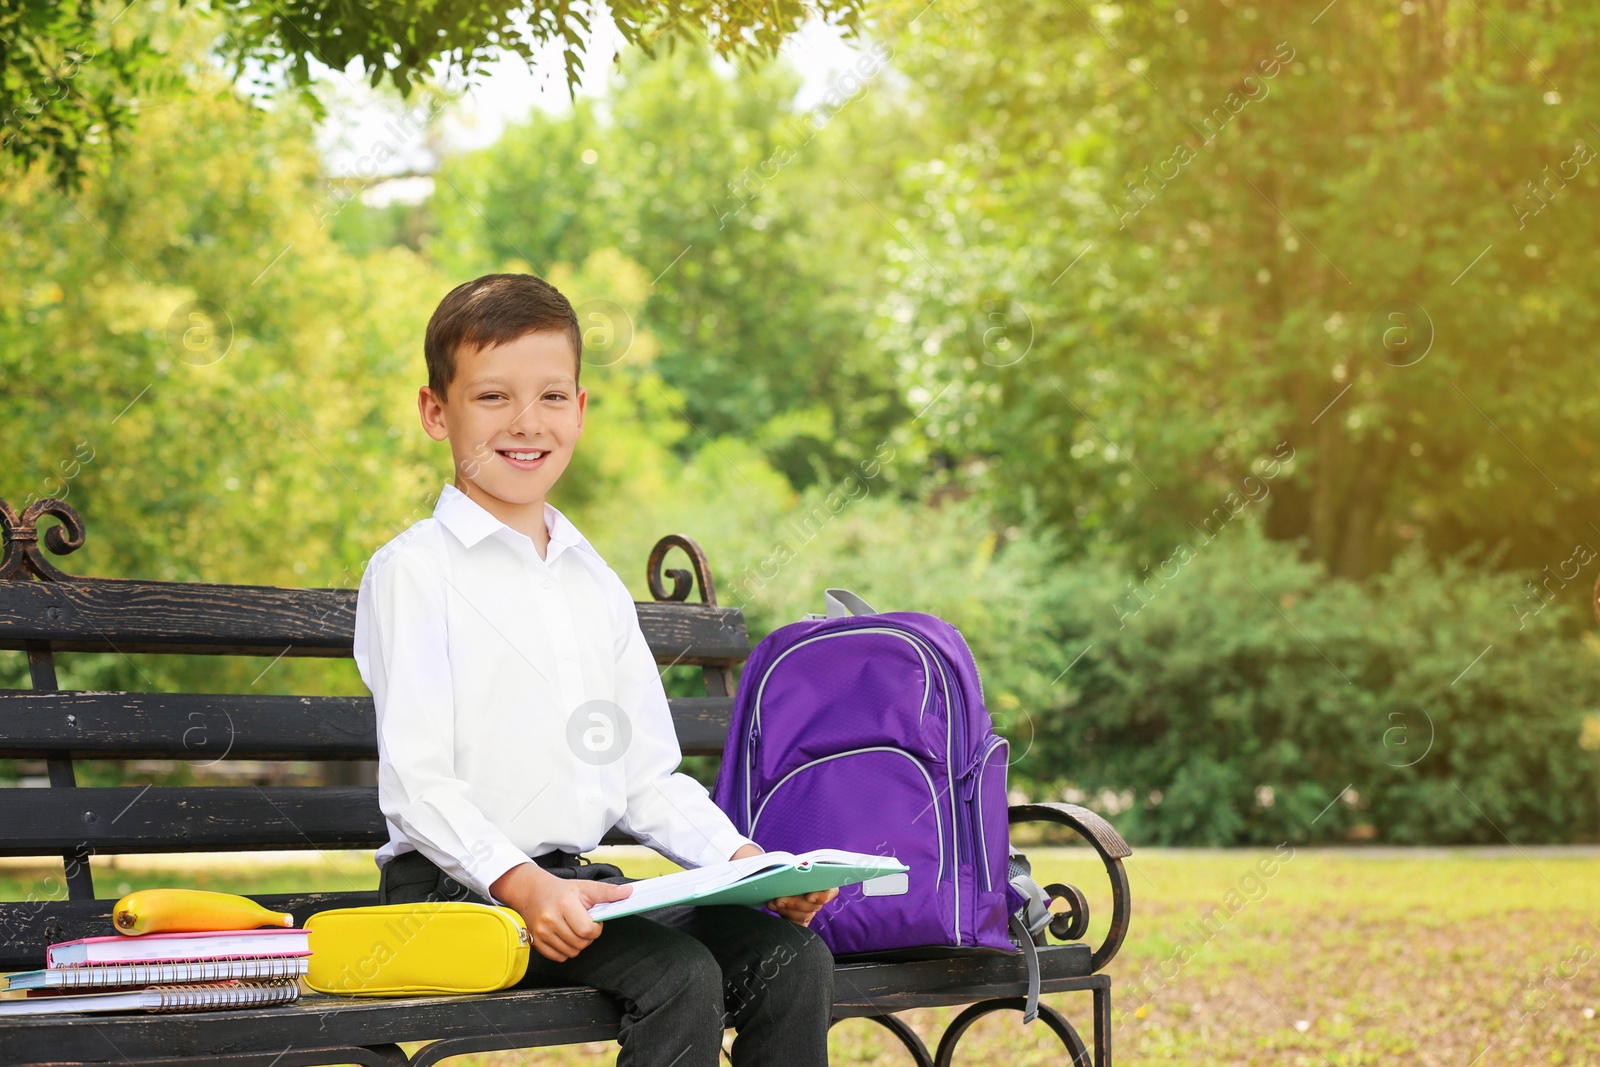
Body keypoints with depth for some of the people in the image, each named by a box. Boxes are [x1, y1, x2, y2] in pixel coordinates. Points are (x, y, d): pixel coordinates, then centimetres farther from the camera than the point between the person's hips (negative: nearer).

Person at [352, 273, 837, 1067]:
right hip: (460, 885, -7)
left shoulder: (597, 586, 19)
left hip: (584, 880, 7)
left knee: (793, 958, -13)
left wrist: (743, 859, 1)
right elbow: (415, 785, -12)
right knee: (679, 977, -28)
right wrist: (519, 884, -25)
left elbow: (649, 779, 18)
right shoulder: (413, 572, -3)